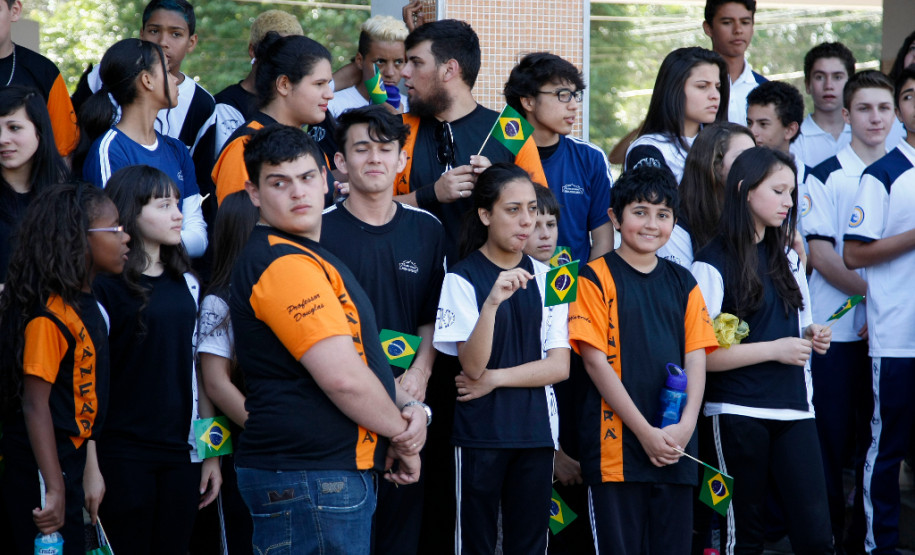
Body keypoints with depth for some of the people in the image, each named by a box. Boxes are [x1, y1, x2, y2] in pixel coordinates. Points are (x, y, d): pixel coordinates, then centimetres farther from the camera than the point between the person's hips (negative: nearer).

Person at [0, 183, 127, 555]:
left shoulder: (87, 305, 9)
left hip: (68, 465, 9)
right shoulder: (49, 315, -19)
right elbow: (35, 404, -23)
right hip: (40, 475, -9)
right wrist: (53, 489, -26)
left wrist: (91, 468, 16)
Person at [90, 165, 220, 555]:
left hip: (182, 451, 5)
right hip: (124, 453, -5)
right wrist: (90, 465, -13)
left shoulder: (185, 284, 12)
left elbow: (199, 370, 14)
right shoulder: (104, 286, -7)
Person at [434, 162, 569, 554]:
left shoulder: (544, 279, 8)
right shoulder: (462, 279, -6)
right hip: (480, 433, -4)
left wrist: (495, 378, -10)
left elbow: (559, 366, 2)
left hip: (536, 430, 4)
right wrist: (492, 302, -30)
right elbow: (473, 365, -15)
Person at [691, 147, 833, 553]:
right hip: (738, 412, -5)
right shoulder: (713, 264, -5)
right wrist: (775, 349, -13)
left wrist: (811, 338, 4)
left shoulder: (788, 258, 16)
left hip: (793, 409, 5)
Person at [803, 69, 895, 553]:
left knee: (878, 436, 6)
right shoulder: (825, 178, -2)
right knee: (833, 435, -1)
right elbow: (821, 255, -7)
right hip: (837, 327, -4)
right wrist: (872, 292, -14)